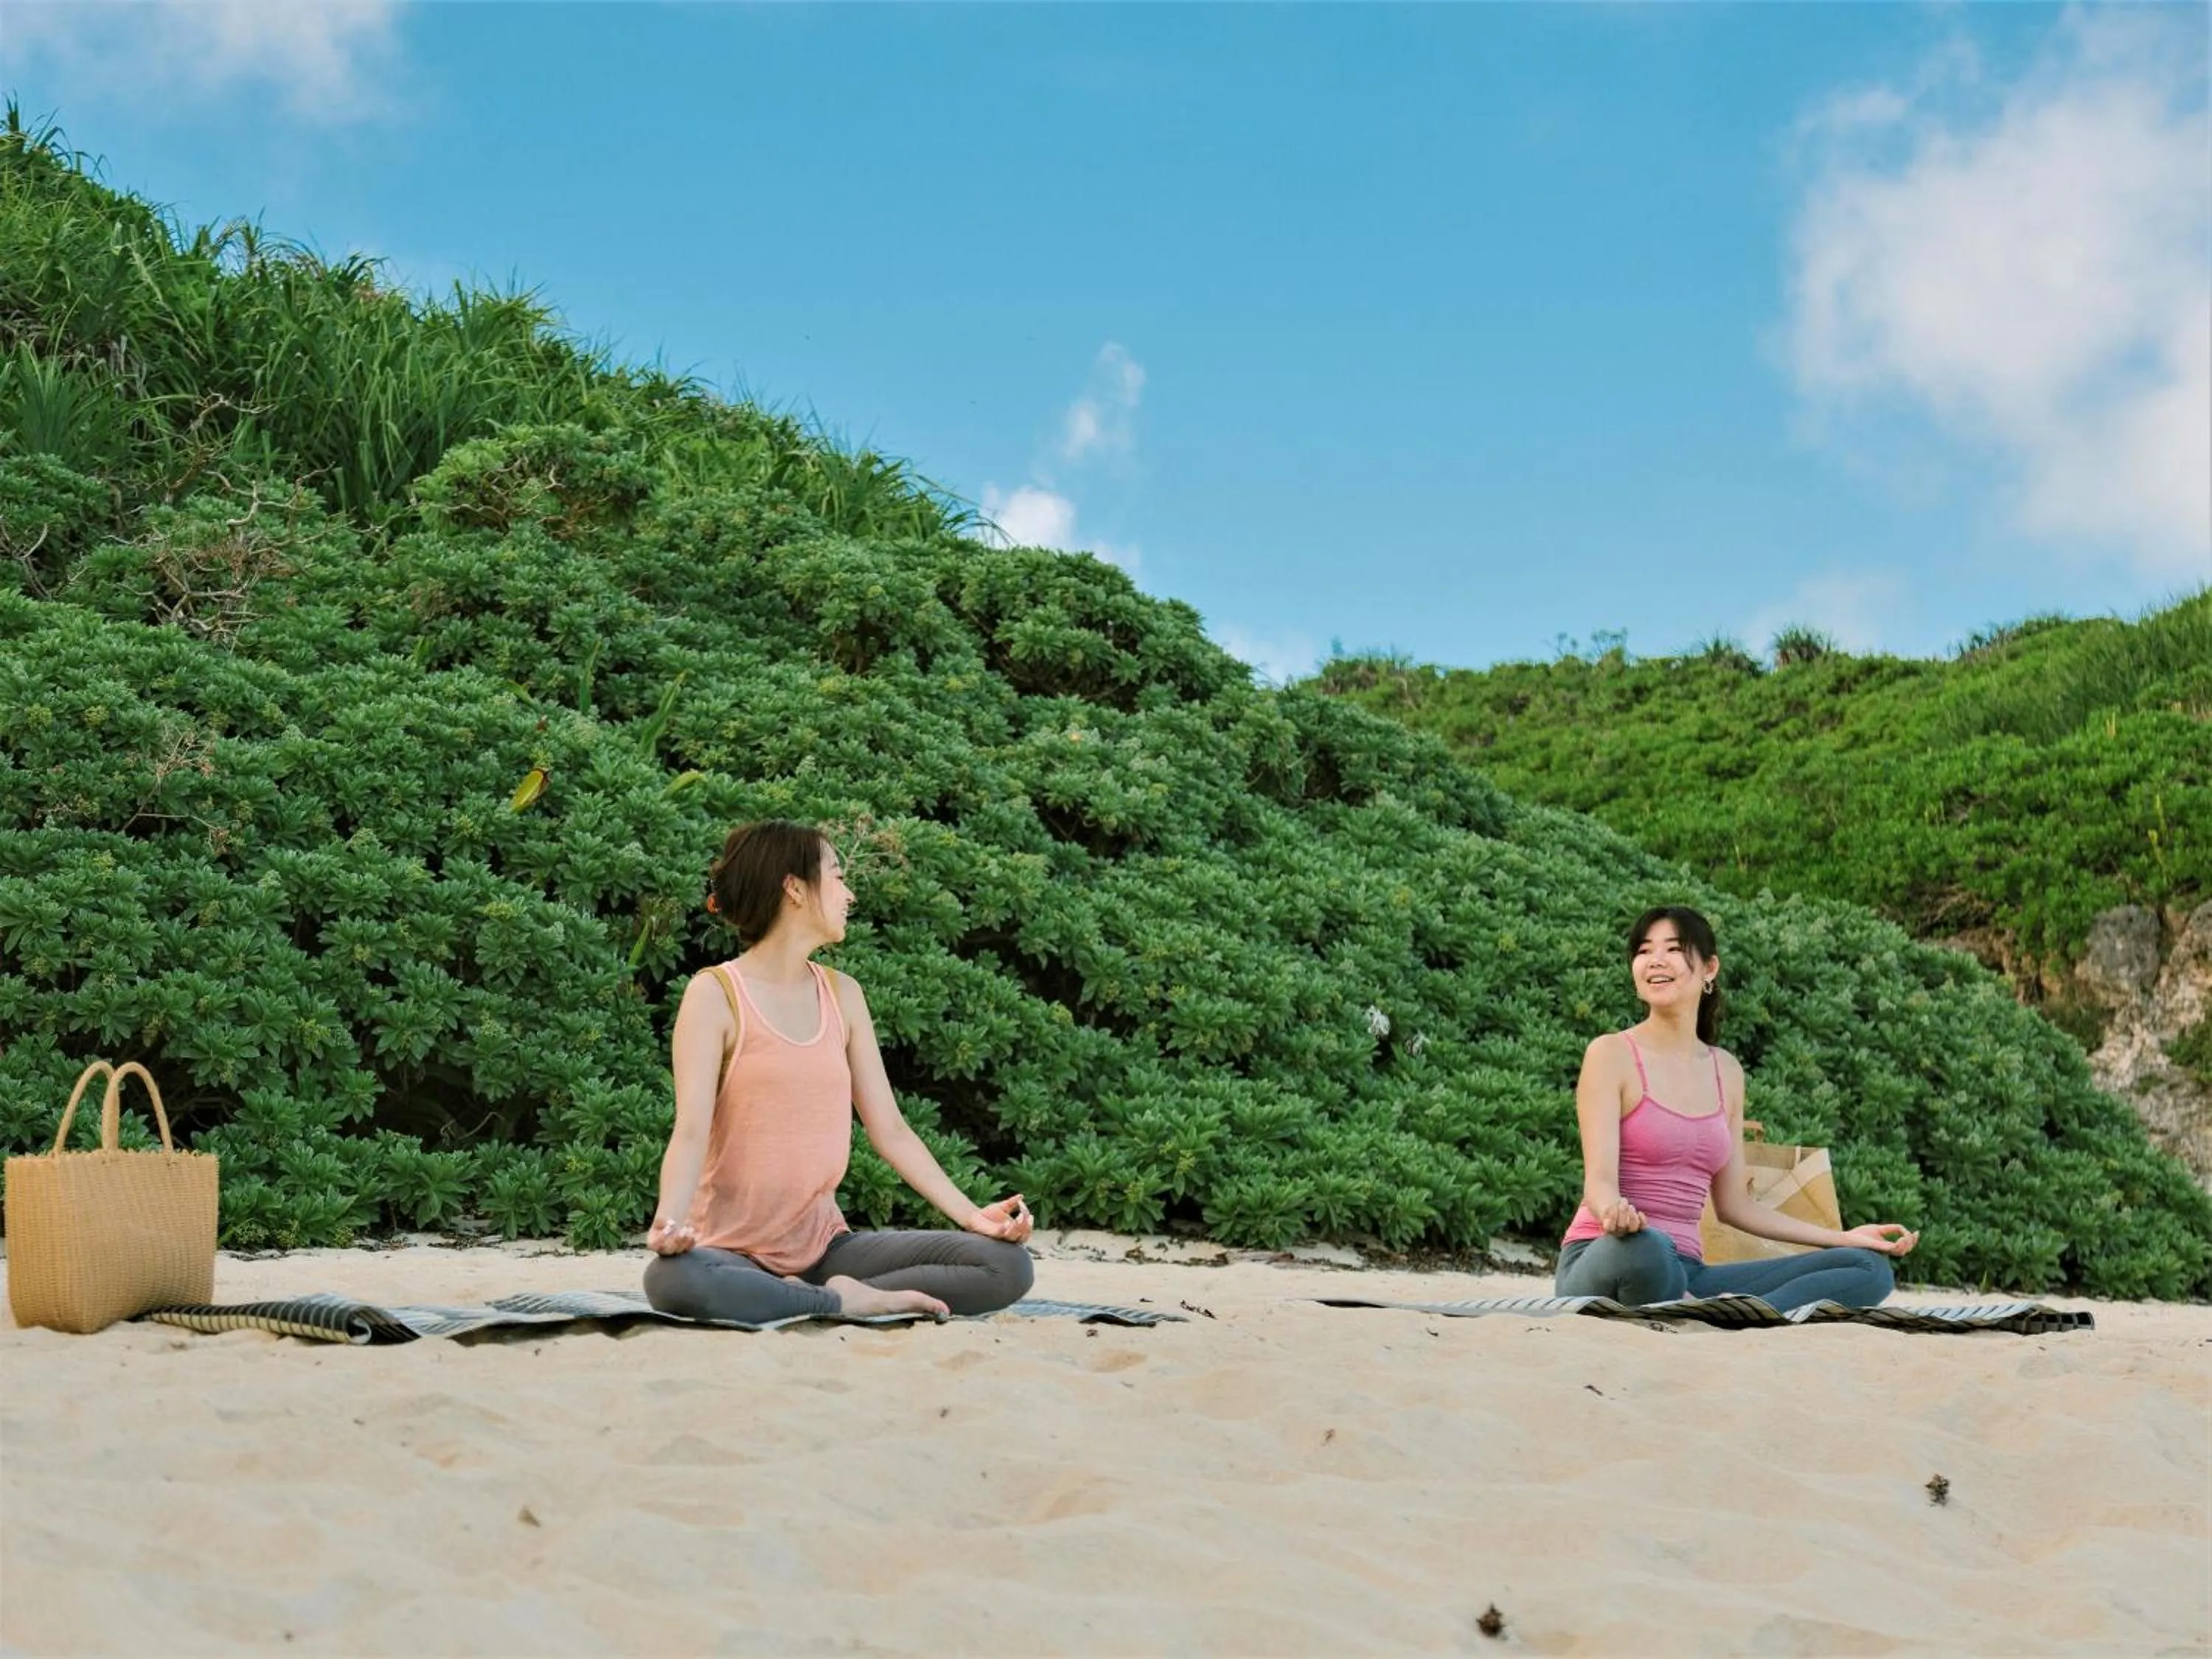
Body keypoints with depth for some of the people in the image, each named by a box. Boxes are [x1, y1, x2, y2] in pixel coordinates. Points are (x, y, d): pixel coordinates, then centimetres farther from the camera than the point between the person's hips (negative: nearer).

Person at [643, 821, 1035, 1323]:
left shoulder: (842, 995, 11)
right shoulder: (715, 994, -5)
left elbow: (890, 1129, 9)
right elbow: (691, 1131, -16)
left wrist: (971, 1215, -3)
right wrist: (668, 1222, -35)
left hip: (823, 1244, 5)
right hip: (734, 1250, -5)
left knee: (1007, 1264, -11)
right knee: (672, 1278, -41)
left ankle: (832, 1299, -15)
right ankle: (852, 1304, -23)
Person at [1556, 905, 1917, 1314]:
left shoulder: (1726, 1072, 16)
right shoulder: (1613, 1054, -1)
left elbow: (1734, 1204, 18)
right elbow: (1599, 1179, -11)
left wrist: (1844, 1238, 14)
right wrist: (1615, 1212, -36)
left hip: (1683, 1273, 6)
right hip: (1602, 1262, -6)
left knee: (1870, 1268, -8)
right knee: (1642, 1246, -44)